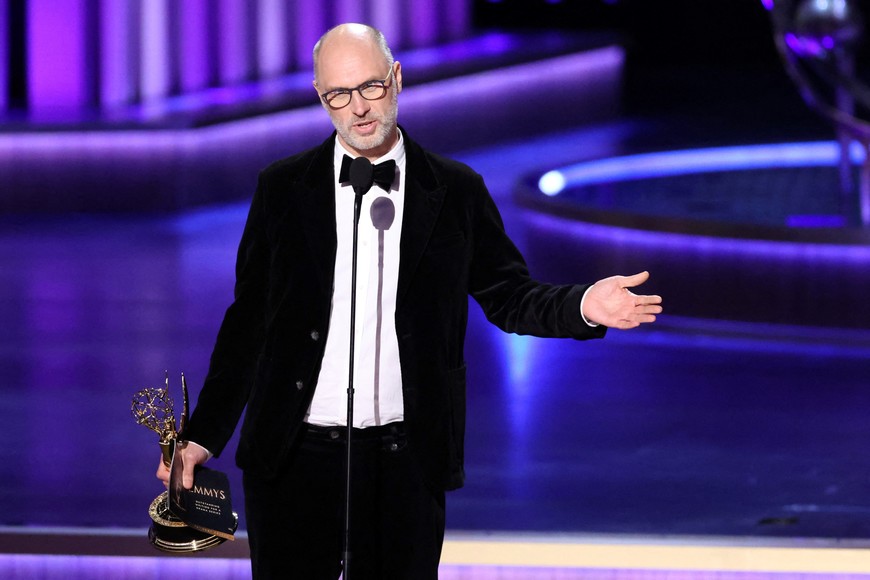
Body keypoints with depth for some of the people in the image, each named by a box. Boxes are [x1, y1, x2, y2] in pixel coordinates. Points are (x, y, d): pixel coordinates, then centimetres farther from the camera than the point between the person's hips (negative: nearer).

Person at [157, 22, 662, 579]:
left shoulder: (455, 191, 4)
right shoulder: (283, 189, 4)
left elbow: (508, 296, 7)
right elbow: (249, 320, 7)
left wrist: (584, 305, -13)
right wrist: (204, 434, 3)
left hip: (404, 459, 0)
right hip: (293, 453, 0)